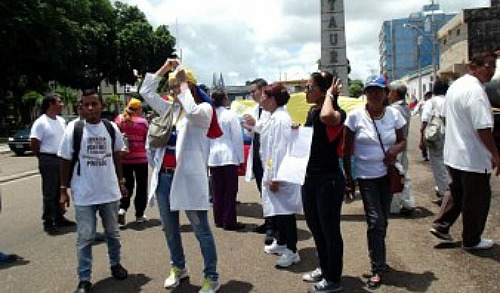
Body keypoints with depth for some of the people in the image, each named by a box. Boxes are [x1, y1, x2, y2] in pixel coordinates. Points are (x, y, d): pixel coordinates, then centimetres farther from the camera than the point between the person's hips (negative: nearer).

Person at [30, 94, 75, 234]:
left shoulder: (61, 121, 10)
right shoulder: (41, 123, -12)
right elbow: (34, 143, -13)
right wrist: (44, 157, -2)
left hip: (62, 160, 7)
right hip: (49, 161, -7)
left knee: (60, 191, 15)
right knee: (49, 193, -1)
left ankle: (59, 218, 26)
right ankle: (48, 222, 7)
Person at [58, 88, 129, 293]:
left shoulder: (112, 128, 0)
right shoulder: (73, 129, -8)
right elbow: (66, 162, -3)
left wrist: (120, 182, 12)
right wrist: (63, 191, -4)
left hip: (110, 192, 3)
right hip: (83, 195, -3)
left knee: (113, 232, 18)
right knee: (85, 238, 3)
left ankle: (115, 264, 39)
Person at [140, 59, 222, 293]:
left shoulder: (204, 109, -3)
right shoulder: (169, 108, 14)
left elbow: (191, 111, -25)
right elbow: (146, 92, 15)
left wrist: (184, 83, -11)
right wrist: (164, 68, 9)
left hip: (188, 175, -7)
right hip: (164, 175, 7)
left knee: (200, 228, 1)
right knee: (169, 227, 17)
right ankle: (178, 267, 37)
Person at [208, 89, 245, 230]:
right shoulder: (230, 115, -8)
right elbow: (237, 137, -8)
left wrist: (207, 155, 15)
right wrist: (240, 157, -2)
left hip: (213, 157, 4)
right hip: (229, 156, -4)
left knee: (217, 190, 10)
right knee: (230, 190, 1)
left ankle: (219, 219, 17)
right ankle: (229, 221, 3)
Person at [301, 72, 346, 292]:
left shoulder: (337, 113, -17)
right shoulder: (311, 112, 8)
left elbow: (327, 117, -44)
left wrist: (330, 94, -25)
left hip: (329, 179, -9)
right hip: (309, 177, 9)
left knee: (330, 229, 4)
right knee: (315, 226, 20)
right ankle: (324, 268, 39)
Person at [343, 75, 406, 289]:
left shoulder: (394, 114, -1)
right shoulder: (355, 115, -9)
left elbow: (402, 140, 9)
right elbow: (347, 150, -4)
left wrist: (396, 148, -15)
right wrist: (348, 177, -4)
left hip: (388, 174, 3)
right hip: (366, 176, -3)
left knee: (382, 221, 13)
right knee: (375, 221, -7)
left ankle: (378, 261, 33)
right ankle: (378, 269, 5)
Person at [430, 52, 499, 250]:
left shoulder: (455, 86, 9)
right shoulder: (475, 90, -22)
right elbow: (483, 129, -26)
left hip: (453, 154, 9)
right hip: (473, 158, -9)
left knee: (457, 193, 23)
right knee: (477, 199, 7)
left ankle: (440, 226, 22)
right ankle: (471, 240, 19)